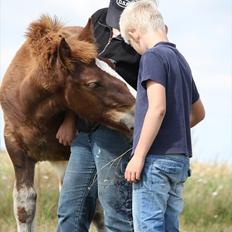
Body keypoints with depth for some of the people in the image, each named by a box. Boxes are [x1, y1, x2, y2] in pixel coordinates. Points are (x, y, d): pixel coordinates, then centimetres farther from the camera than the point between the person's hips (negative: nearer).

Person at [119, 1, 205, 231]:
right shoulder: (180, 59, 17)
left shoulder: (153, 56, -9)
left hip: (157, 159, -8)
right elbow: (198, 113, 29)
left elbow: (157, 108, -20)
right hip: (180, 159, 8)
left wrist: (139, 156, -19)